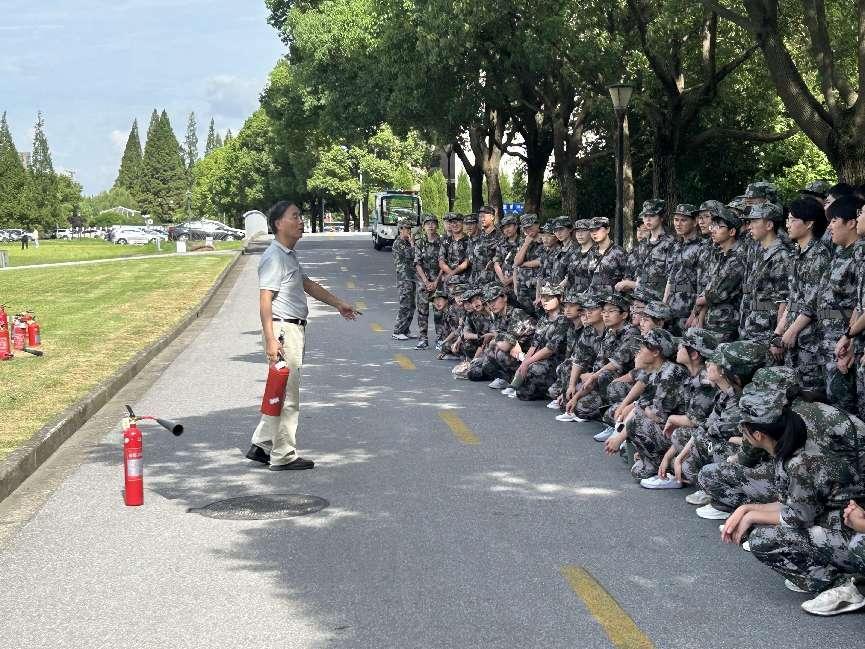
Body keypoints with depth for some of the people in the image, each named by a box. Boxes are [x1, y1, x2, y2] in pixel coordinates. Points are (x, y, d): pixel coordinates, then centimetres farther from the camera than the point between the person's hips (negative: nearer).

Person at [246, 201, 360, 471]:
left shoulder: (290, 255, 16)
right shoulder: (274, 257, -15)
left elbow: (307, 284, 30)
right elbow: (265, 301, -20)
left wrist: (339, 304, 32)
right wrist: (271, 340, -26)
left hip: (295, 328, 10)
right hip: (282, 329, -10)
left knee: (282, 393, 16)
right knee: (288, 395, -4)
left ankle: (261, 445, 24)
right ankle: (284, 456, 4)